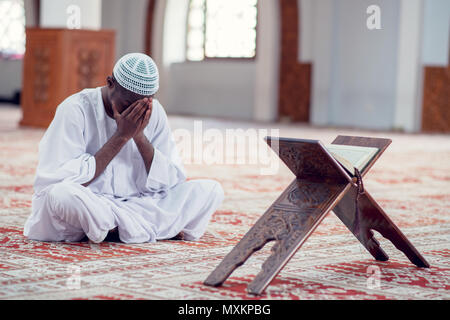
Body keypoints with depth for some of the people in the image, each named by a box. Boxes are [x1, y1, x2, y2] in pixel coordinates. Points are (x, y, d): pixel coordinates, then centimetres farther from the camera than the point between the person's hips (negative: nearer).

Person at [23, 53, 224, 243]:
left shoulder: (154, 112, 1)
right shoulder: (75, 110, -12)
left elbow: (172, 183, -1)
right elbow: (65, 182, -19)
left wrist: (140, 136, -15)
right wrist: (121, 137, -20)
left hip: (138, 204, 4)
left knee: (211, 190, -10)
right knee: (60, 194, -39)